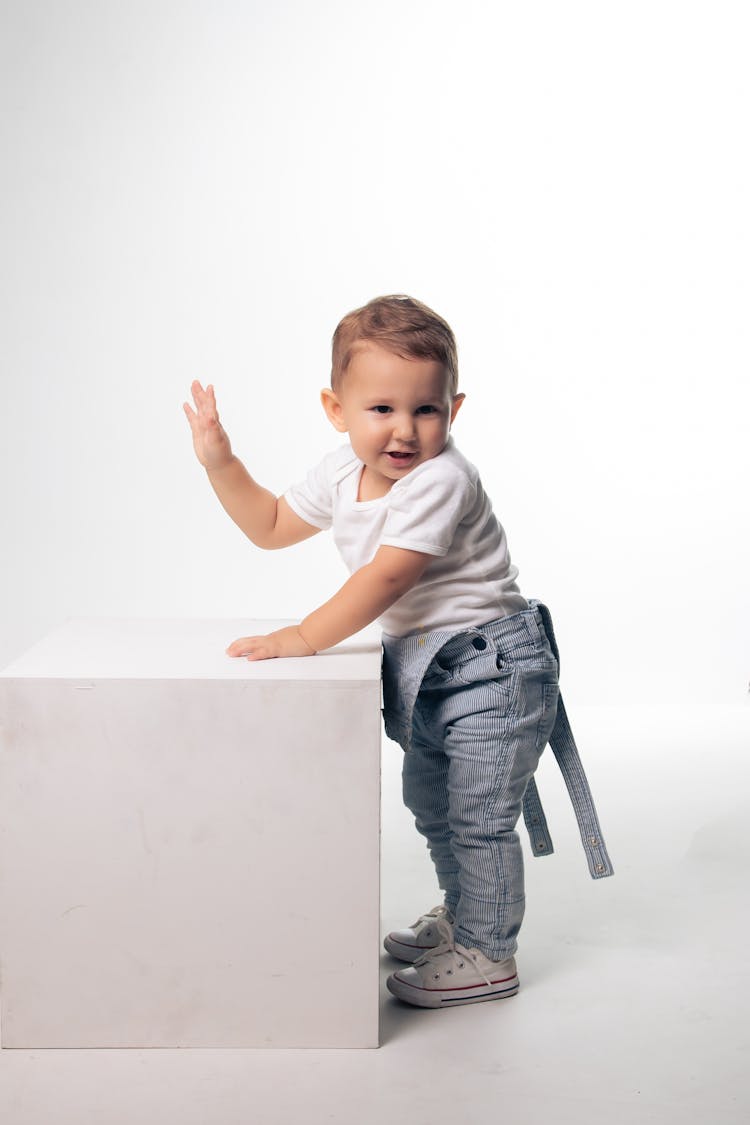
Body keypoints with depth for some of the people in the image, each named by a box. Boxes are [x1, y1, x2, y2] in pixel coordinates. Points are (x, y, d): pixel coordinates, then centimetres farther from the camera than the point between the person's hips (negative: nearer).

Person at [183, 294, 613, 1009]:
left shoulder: (441, 481, -26)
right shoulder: (343, 472, 0)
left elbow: (385, 579, -31)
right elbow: (273, 526, 13)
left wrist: (302, 639, -30)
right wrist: (221, 462, 3)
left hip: (492, 666, -9)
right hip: (427, 668, 9)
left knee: (478, 817, -3)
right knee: (431, 805, 24)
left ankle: (487, 956, 14)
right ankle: (459, 913, 45)